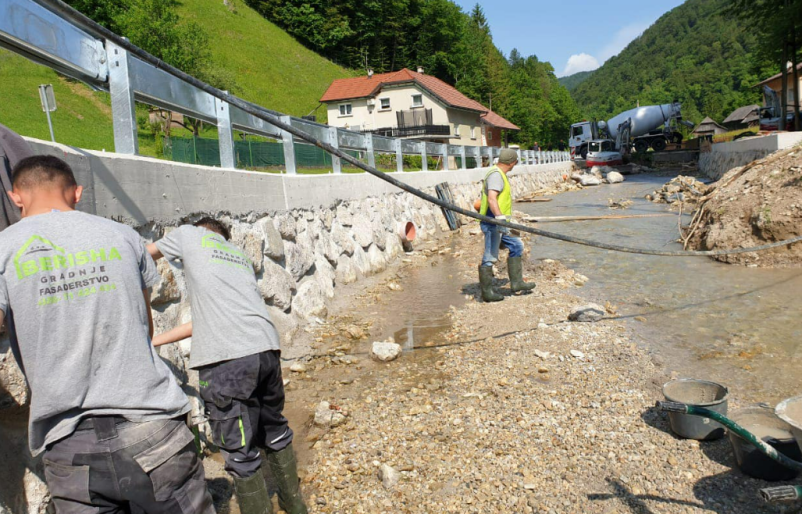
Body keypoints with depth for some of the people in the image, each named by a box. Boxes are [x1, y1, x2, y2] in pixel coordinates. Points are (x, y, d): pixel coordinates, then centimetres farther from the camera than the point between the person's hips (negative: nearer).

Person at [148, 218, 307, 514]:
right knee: (275, 432, 24)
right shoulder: (240, 255, 30)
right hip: (267, 348, 7)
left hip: (225, 359, -6)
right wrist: (156, 341, 36)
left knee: (240, 453, 5)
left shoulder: (189, 235, 16)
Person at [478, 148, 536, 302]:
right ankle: (487, 292, 1)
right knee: (490, 257, -5)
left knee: (516, 246, 15)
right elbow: (491, 198, -29)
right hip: (492, 223, -11)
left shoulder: (499, 174, 18)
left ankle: (516, 282, 18)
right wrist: (500, 217, -37)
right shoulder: (496, 175, -15)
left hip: (498, 224, 11)